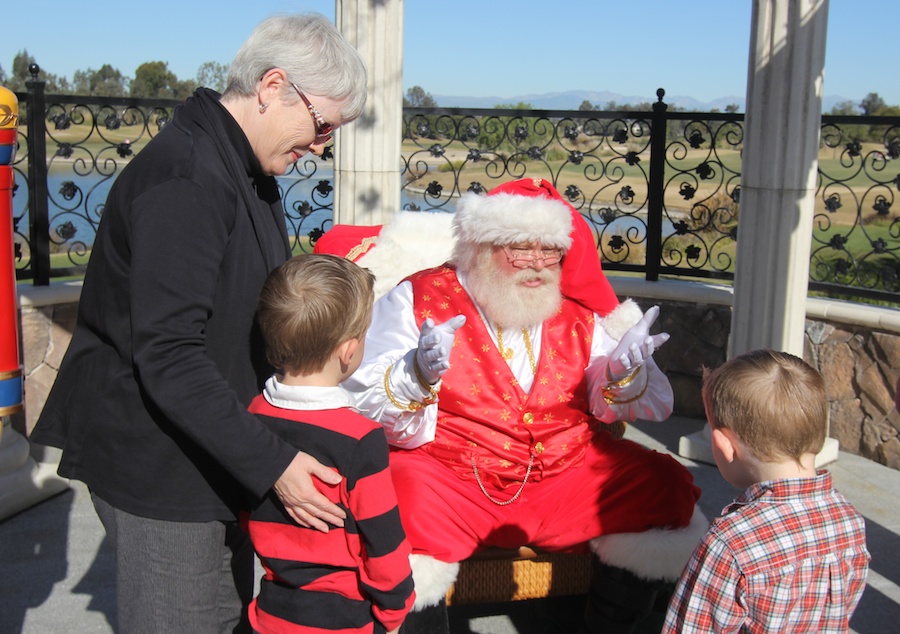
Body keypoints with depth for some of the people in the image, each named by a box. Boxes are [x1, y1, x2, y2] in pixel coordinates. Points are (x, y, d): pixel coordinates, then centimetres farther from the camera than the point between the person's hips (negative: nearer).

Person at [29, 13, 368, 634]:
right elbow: (167, 356, -28)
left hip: (220, 458, 10)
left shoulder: (247, 173, 11)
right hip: (159, 467, -10)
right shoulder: (183, 179, -23)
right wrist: (271, 462, -29)